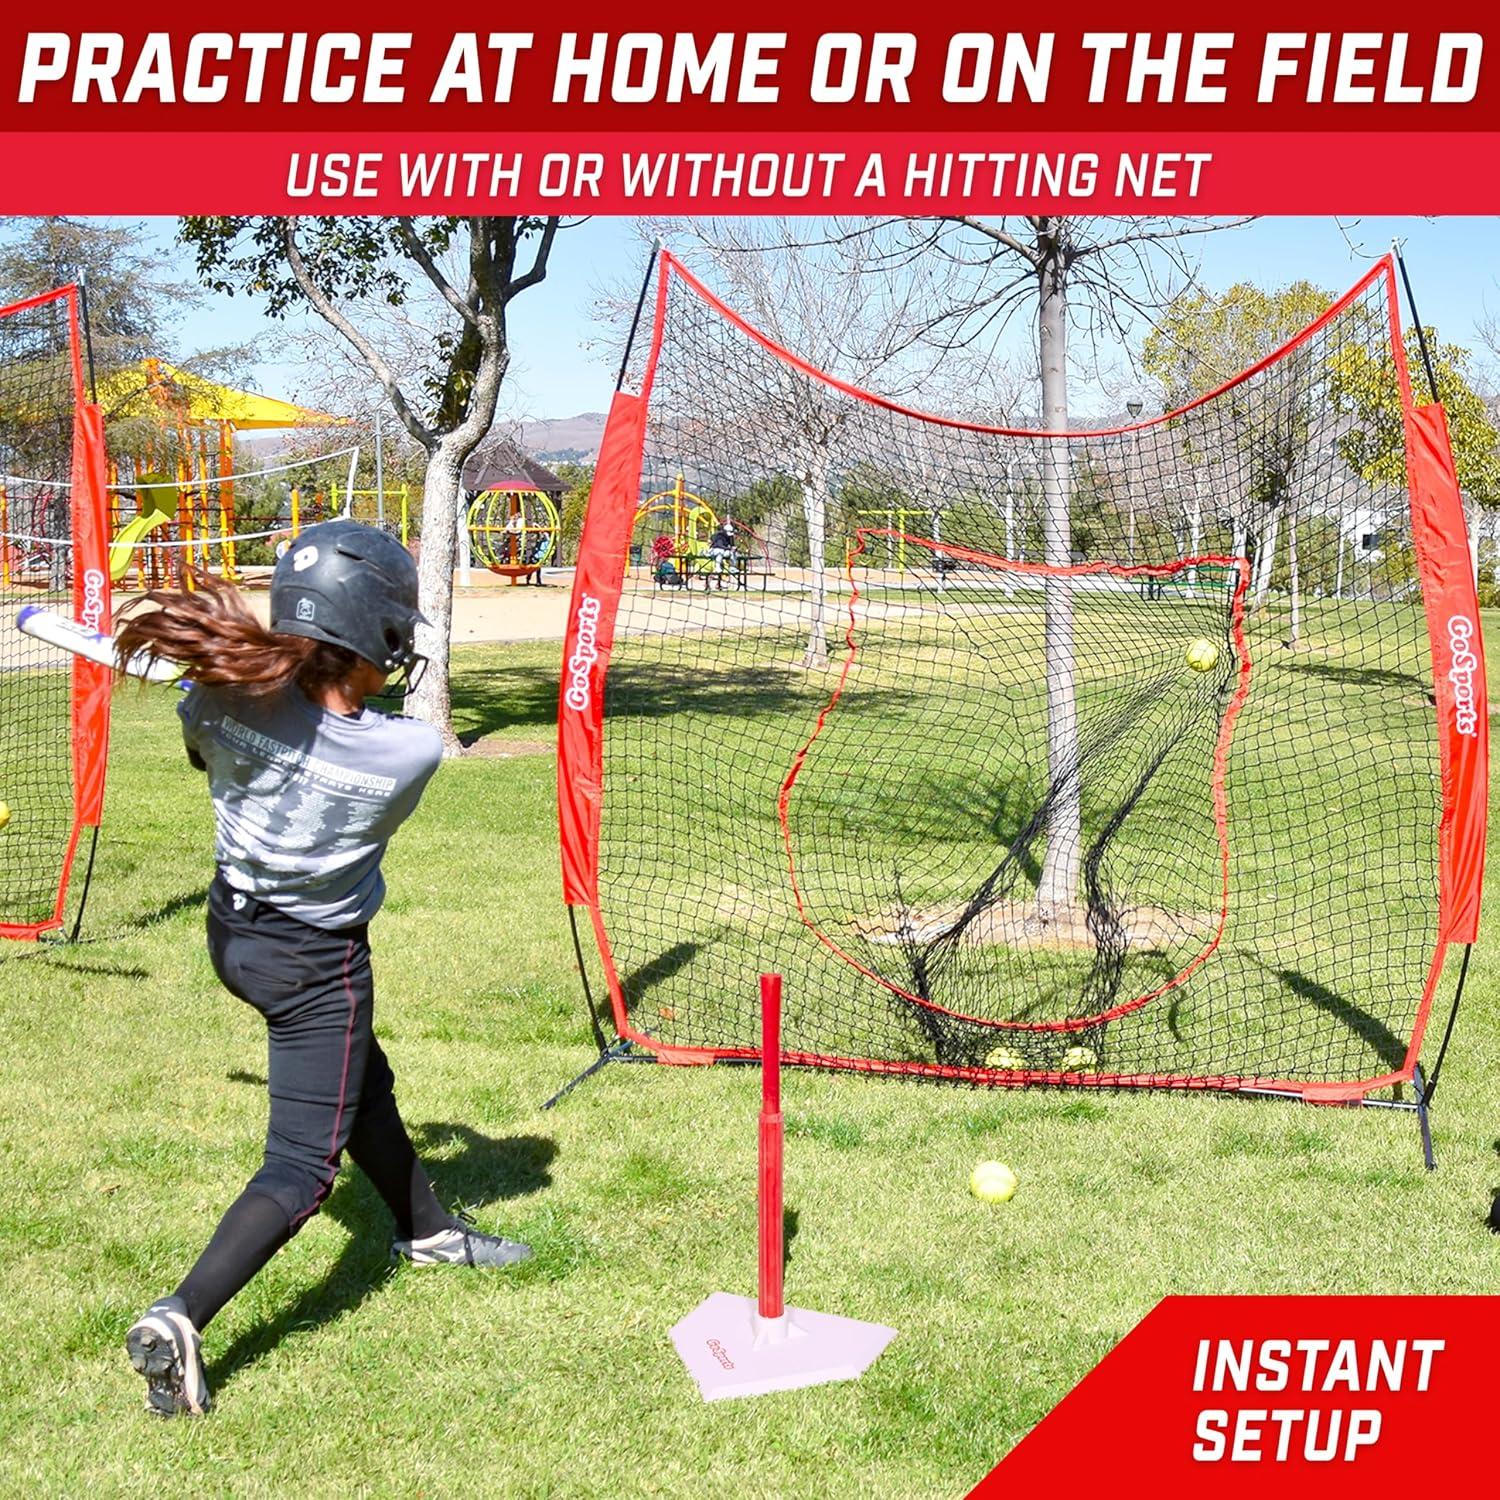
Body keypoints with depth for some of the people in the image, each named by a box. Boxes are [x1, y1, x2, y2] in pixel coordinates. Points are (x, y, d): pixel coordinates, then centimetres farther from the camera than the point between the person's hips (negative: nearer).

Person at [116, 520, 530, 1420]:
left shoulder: (225, 702, -19)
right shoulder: (413, 752, -24)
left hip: (234, 931, 6)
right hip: (318, 960, -6)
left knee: (362, 1084, 26)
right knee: (303, 1161, -1)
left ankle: (427, 1231, 47)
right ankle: (181, 1320, -18)